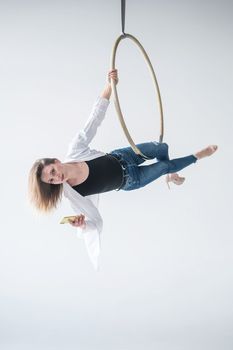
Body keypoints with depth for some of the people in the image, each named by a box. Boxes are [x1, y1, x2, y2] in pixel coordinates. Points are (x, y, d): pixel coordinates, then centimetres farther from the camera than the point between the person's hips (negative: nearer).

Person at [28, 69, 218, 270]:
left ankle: (171, 176, 43)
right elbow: (95, 221, -29)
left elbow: (95, 117, -29)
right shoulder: (73, 194, -33)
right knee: (165, 166, 0)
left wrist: (110, 86, -39)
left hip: (120, 158, 2)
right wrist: (82, 225, -53)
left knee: (161, 147, 4)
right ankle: (197, 157, 36)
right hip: (128, 181, -2)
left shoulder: (75, 150, -30)